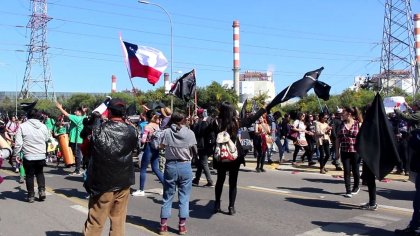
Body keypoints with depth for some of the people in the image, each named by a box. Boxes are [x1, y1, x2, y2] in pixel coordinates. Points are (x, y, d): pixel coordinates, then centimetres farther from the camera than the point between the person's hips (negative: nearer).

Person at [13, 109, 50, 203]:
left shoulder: (22, 126, -10)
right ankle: (42, 190, 7)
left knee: (29, 175, 10)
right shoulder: (43, 126, -3)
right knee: (40, 173, 22)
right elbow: (47, 139, 11)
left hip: (28, 156, -2)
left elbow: (18, 143, -11)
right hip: (41, 156, 2)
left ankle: (31, 196, 14)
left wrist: (15, 153, -1)